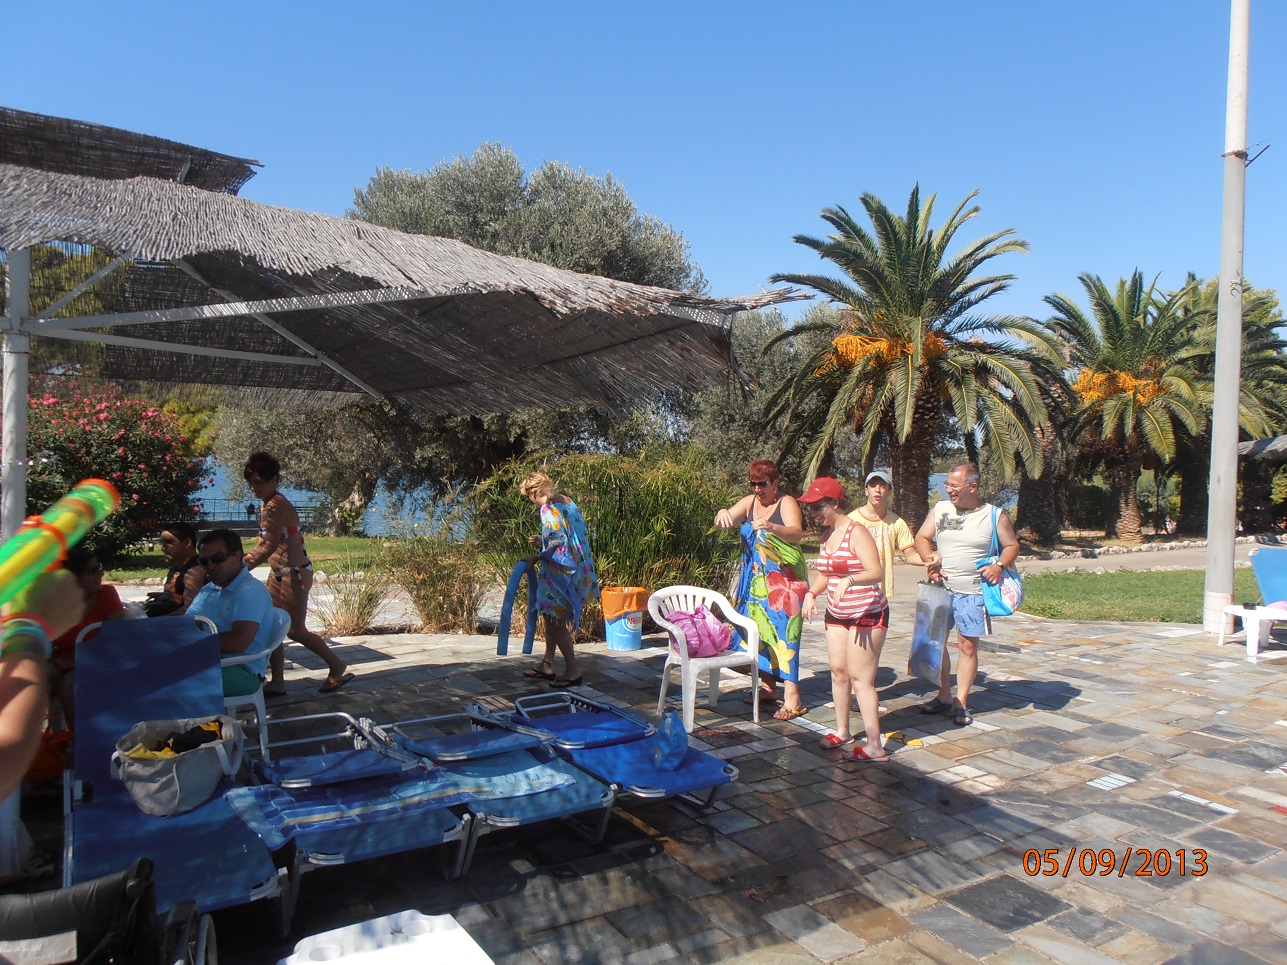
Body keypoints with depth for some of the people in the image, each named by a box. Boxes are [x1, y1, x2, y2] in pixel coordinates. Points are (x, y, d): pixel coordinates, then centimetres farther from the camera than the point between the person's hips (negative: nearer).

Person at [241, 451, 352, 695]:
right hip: (279, 573, 10)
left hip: (294, 573, -10)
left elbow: (270, 547, -24)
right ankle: (278, 682, 18)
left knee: (295, 630, -2)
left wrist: (243, 567, -22)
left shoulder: (276, 505, -20)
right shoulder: (266, 504, 10)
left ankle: (337, 666, 15)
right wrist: (244, 559, 13)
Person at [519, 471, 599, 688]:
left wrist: (537, 558, -10)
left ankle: (573, 670, 8)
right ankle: (547, 666, 27)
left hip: (560, 573, -10)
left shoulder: (548, 509, -17)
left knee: (556, 621, 0)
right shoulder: (566, 502, 11)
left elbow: (558, 543, -23)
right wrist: (541, 540, 21)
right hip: (576, 570, 10)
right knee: (551, 617, 18)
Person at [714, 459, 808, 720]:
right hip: (755, 578, 6)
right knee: (758, 627, 8)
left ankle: (792, 695, -10)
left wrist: (771, 527, -42)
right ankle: (768, 686, 19)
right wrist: (723, 514, -23)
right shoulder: (749, 502, 8)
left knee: (782, 628, -10)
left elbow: (796, 532, -23)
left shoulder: (787, 503, -7)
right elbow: (722, 523, 1)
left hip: (783, 578, -6)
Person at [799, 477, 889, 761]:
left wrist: (849, 580, -42)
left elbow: (877, 572, -25)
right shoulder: (825, 535, 9)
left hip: (866, 614, -8)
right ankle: (842, 730, 27)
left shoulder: (856, 532, -16)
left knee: (860, 678, -8)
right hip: (836, 613, 8)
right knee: (838, 671, 11)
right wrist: (811, 593, -1)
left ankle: (875, 746, -2)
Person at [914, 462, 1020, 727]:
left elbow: (1012, 546, 7)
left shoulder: (996, 516, -1)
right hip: (940, 587, 3)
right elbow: (922, 538, 11)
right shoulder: (940, 509, 5)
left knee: (968, 645, 2)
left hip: (973, 592, -3)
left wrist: (1000, 566, -13)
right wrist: (929, 559, -8)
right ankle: (944, 697, 20)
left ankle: (961, 703, 14)